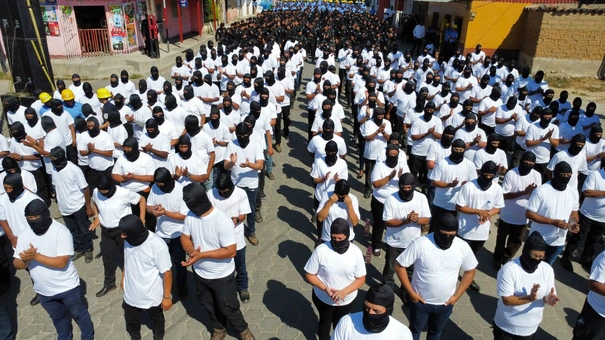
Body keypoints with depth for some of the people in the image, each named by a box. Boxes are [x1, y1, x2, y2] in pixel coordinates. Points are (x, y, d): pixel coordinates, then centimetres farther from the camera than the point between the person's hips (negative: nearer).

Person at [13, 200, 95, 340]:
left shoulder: (61, 232, -23)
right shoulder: (24, 235, -6)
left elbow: (61, 262, -28)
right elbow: (17, 264, -6)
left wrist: (36, 256, -32)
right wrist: (25, 260, -28)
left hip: (67, 287, -5)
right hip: (44, 291, 5)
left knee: (79, 314, 16)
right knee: (58, 318, 27)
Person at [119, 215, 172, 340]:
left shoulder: (158, 245, -33)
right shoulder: (129, 239, -15)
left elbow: (166, 272, -24)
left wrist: (166, 297, -16)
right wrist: (123, 278, 17)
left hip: (152, 295, -4)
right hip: (131, 293, 4)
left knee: (156, 319, 25)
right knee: (131, 320, 26)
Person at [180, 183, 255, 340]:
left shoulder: (223, 222, -32)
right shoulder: (190, 216, -13)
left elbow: (231, 251, -29)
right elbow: (185, 237, 1)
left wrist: (201, 255, -30)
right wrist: (191, 251, -21)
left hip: (222, 276, -6)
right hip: (200, 272, 6)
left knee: (228, 308, 14)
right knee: (209, 305, 26)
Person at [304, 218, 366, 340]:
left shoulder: (356, 252, -20)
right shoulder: (321, 250, -24)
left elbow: (361, 279, -13)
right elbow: (309, 275, -15)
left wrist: (344, 292, -27)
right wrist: (326, 289, -29)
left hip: (346, 299, 1)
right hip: (323, 297, -1)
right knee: (325, 322, 25)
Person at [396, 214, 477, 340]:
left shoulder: (463, 247, -16)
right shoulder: (420, 244, -27)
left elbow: (470, 271, 1)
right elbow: (399, 266, -18)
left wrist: (457, 295, -2)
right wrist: (411, 292, -17)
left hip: (446, 303, 3)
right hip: (420, 301, -3)